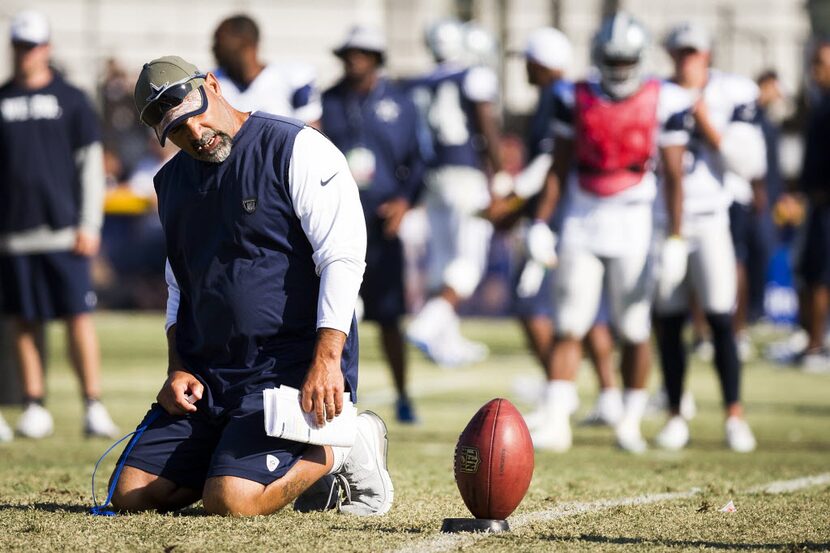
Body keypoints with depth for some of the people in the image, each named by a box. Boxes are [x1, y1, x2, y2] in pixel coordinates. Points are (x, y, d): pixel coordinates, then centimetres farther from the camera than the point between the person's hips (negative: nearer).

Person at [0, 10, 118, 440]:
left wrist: (89, 226, -3)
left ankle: (94, 406, -5)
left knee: (78, 318, -7)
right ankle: (35, 408, 10)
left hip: (64, 231, -2)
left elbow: (91, 164, 5)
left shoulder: (70, 100, 5)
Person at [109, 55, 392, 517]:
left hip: (291, 368, -8)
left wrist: (326, 360, -25)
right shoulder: (173, 182, 14)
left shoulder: (296, 150, -9)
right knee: (132, 495, -2)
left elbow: (342, 258, -15)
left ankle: (340, 448, 2)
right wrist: (179, 369, 8)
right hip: (209, 372, 8)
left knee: (231, 501, -26)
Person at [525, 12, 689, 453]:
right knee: (568, 328, -2)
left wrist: (676, 236, -7)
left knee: (634, 330, 3)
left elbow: (673, 176, -3)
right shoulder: (577, 99, 4)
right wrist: (541, 222, 3)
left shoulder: (663, 102, -4)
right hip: (581, 224, 2)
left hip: (634, 226, -2)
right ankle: (556, 422, -2)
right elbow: (558, 168, 9)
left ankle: (630, 422, 15)